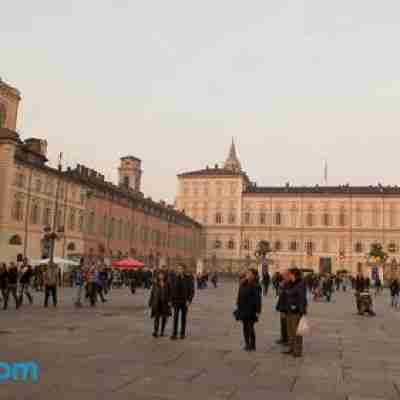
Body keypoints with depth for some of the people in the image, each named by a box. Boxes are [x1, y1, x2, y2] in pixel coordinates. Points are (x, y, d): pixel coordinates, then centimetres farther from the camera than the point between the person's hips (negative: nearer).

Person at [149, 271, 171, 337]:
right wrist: (150, 303, 5)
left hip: (165, 303, 1)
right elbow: (152, 293, 6)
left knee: (164, 317, 8)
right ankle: (155, 331, -15)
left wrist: (169, 301, -9)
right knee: (157, 317, -10)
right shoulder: (155, 284, 4)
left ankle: (162, 331, 20)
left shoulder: (167, 284, 3)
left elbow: (170, 293, 2)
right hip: (157, 302, -1)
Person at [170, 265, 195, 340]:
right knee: (175, 317, -9)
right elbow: (171, 290, 3)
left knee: (183, 318, 9)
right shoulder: (174, 279, -3)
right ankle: (174, 334, -8)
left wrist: (189, 301, -15)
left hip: (185, 301, -1)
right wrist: (171, 300, 3)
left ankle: (183, 333, 21)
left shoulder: (189, 279, -7)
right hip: (176, 301, 1)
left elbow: (192, 290, -6)